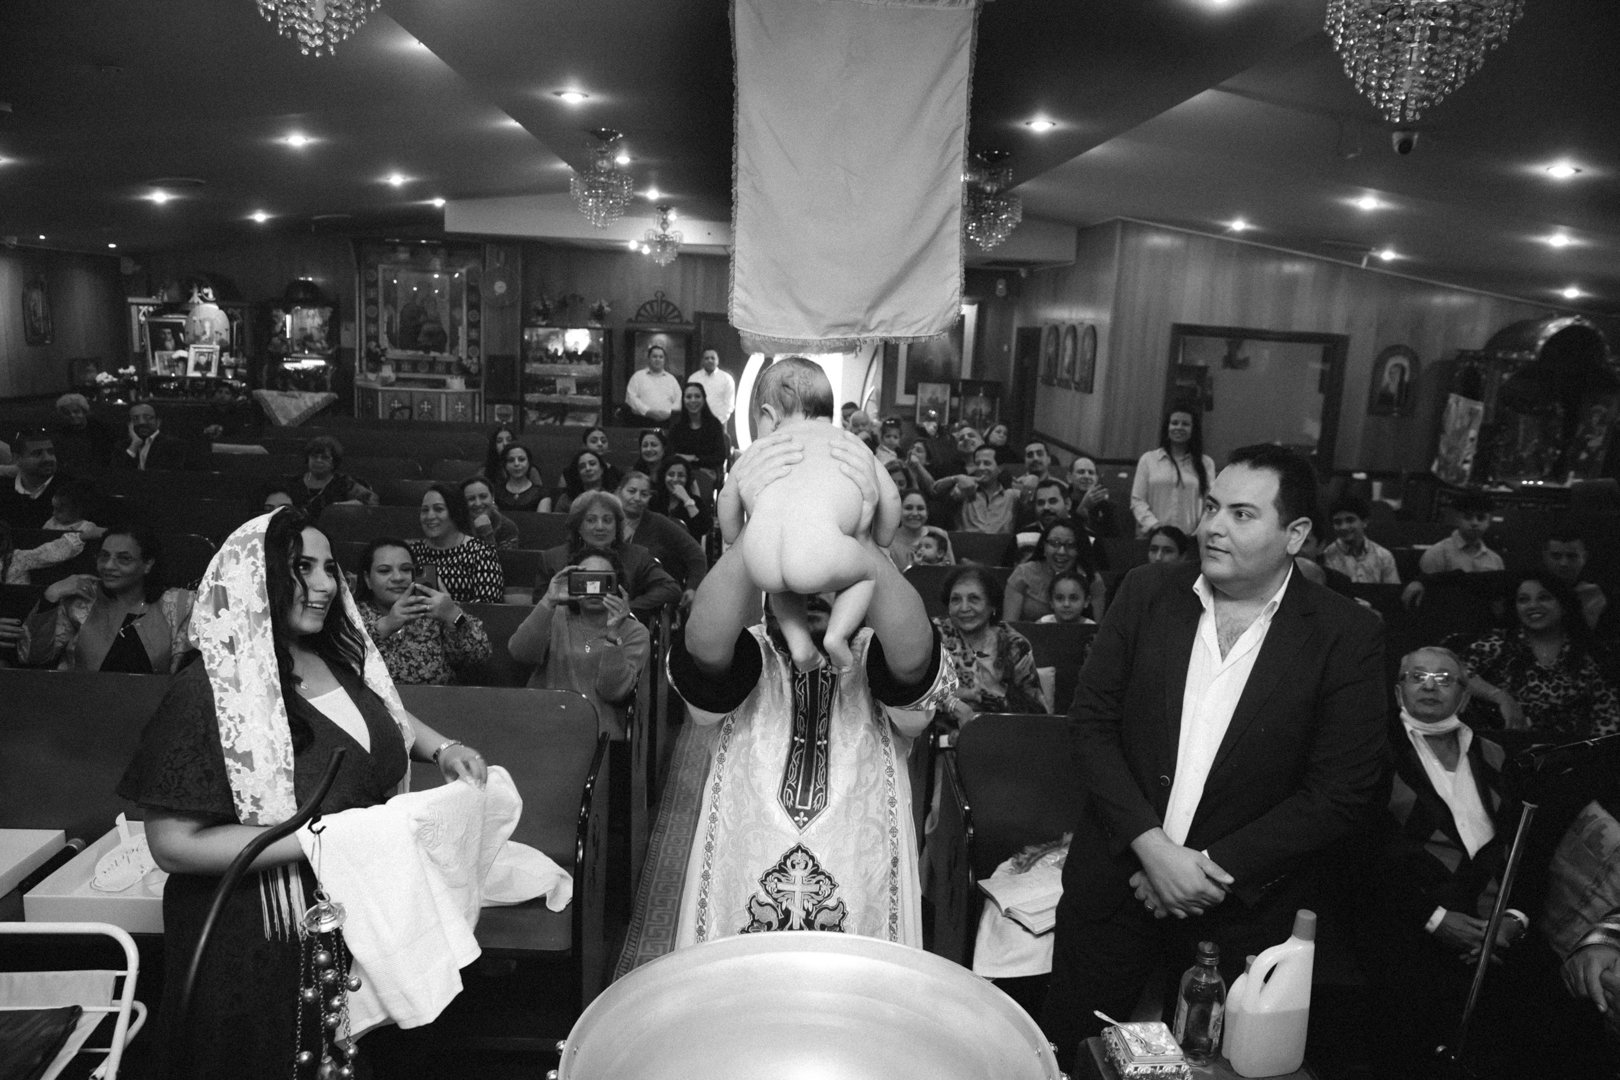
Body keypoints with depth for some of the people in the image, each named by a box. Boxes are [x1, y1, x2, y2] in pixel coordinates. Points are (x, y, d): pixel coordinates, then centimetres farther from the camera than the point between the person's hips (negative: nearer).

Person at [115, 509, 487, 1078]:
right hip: (261, 938, -6)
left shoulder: (341, 657, -1)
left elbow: (390, 719, 19)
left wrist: (442, 748, -1)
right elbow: (174, 845, -22)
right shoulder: (209, 692, -21)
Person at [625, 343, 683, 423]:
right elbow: (631, 397, 3)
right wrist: (648, 411, -10)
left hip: (666, 422, 2)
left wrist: (668, 412, -6)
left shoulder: (671, 379, 22)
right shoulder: (638, 376, 15)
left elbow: (679, 401, 15)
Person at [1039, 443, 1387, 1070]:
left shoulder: (1347, 637, -8)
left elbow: (1343, 794, -10)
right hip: (1120, 875, 2)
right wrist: (1151, 847, -14)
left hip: (1245, 909, -2)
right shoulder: (1147, 592, -2)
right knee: (1068, 1055, 14)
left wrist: (1214, 868, -15)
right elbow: (1092, 722, -3)